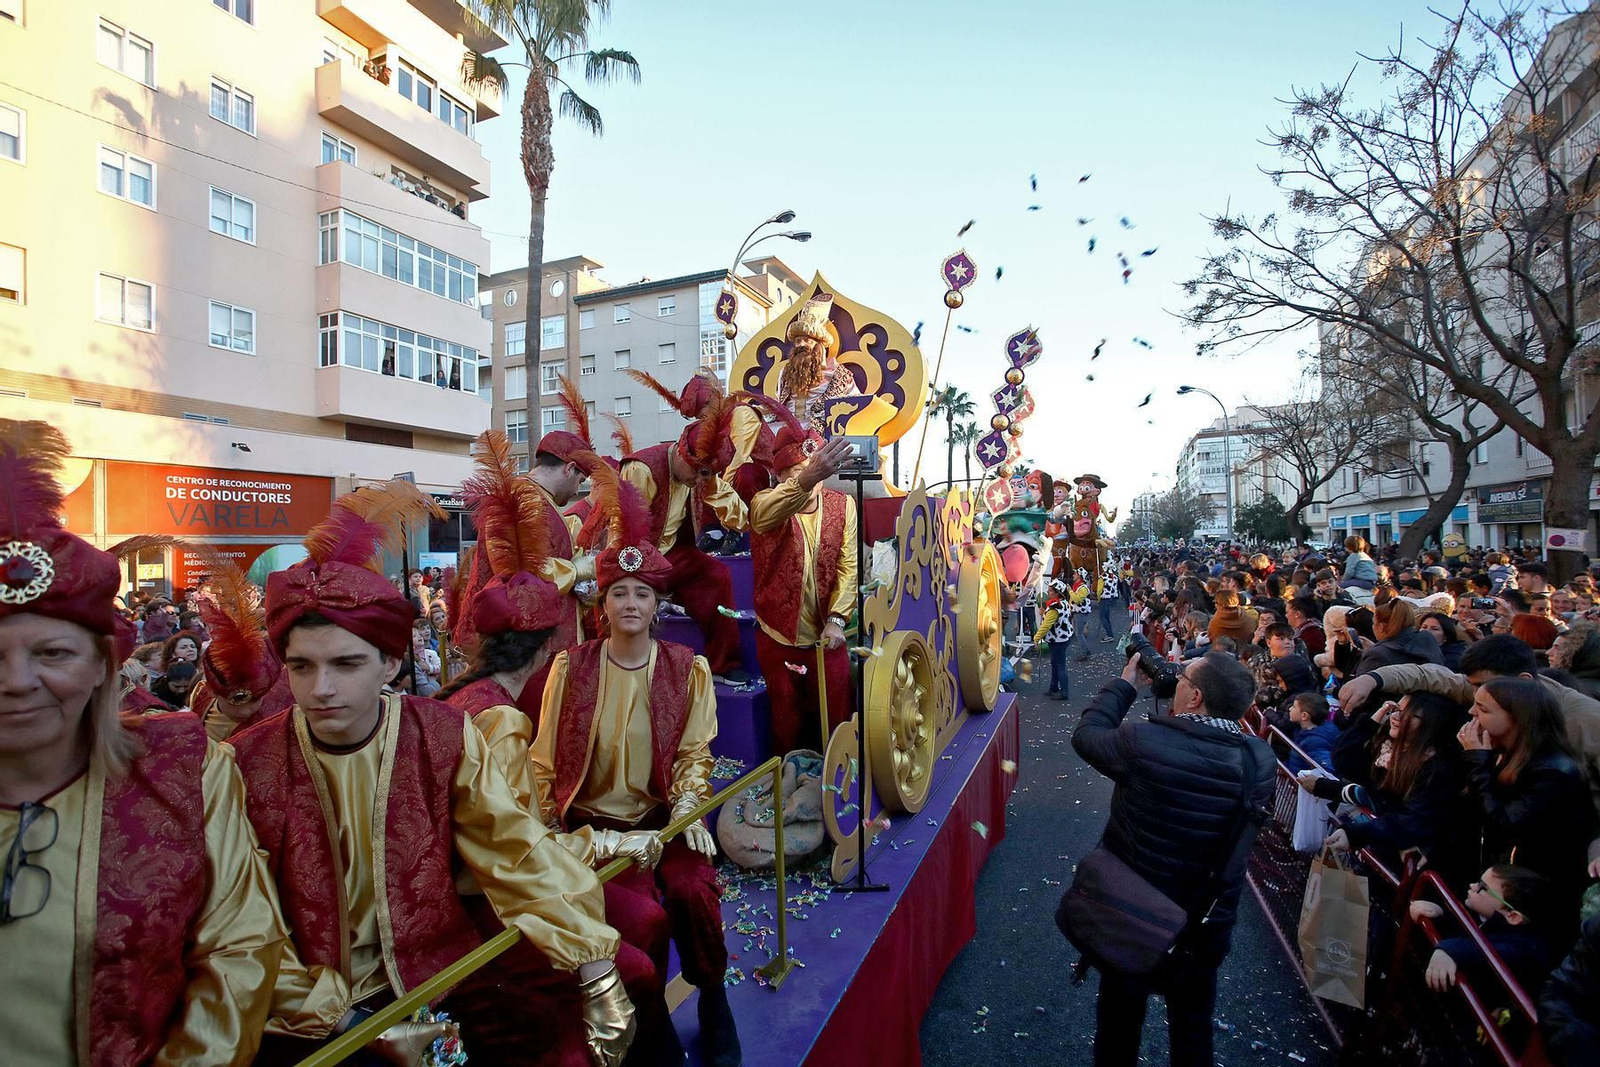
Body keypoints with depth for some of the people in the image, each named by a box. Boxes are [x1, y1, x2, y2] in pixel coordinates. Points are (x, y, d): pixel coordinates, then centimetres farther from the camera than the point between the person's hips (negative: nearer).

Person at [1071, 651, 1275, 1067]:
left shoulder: (1144, 741, -29)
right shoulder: (1260, 759, -17)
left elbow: (1086, 734, -11)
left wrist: (1123, 684, 1)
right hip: (1207, 929, 3)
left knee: (1119, 1024, 21)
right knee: (1193, 1031, 26)